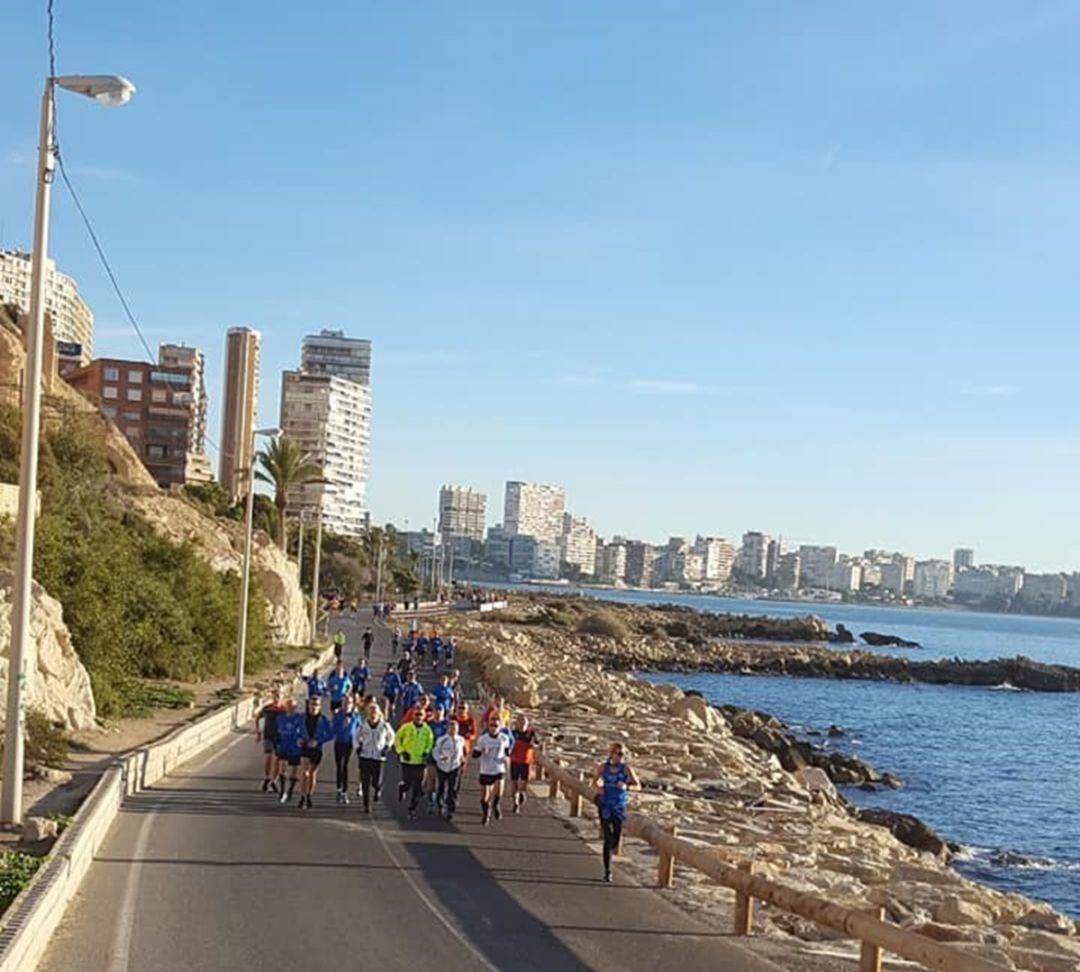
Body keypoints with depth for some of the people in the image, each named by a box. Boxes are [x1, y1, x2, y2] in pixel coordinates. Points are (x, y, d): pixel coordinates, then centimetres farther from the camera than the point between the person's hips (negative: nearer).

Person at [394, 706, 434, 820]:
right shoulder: (406, 727, -7)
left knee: (417, 788, 0)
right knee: (407, 783, 1)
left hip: (420, 761, 1)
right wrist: (401, 751, -7)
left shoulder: (427, 729, -1)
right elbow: (397, 739, 3)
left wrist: (426, 752, -1)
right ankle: (401, 787, 38)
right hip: (407, 761, -1)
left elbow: (430, 742, 14)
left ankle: (412, 809, 9)